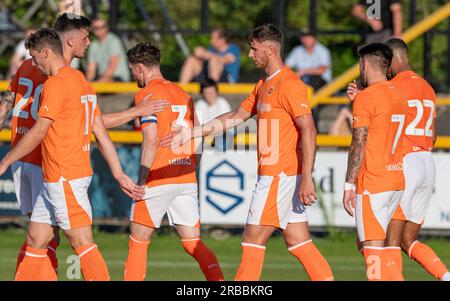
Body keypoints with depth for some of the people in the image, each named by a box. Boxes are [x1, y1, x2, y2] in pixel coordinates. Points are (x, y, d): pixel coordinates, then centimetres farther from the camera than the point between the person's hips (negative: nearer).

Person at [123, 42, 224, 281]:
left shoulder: (146, 95, -7)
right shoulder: (182, 94, 16)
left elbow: (151, 141, -16)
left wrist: (140, 182, -14)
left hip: (158, 181, -6)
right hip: (187, 180, 6)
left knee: (138, 242, 5)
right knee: (192, 243, 5)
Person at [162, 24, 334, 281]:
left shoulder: (289, 84, -13)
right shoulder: (264, 85, 18)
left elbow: (308, 130, -19)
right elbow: (236, 117, 25)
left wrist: (307, 178, -25)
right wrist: (192, 133, 22)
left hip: (280, 174, -9)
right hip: (275, 174, 9)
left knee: (253, 239, -4)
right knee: (298, 242, 7)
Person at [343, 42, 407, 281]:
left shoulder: (366, 98, -11)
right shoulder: (398, 98, 14)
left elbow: (359, 145, -14)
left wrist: (349, 185, -11)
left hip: (372, 184, -8)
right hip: (396, 181, 8)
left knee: (372, 249, -8)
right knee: (366, 244, 15)